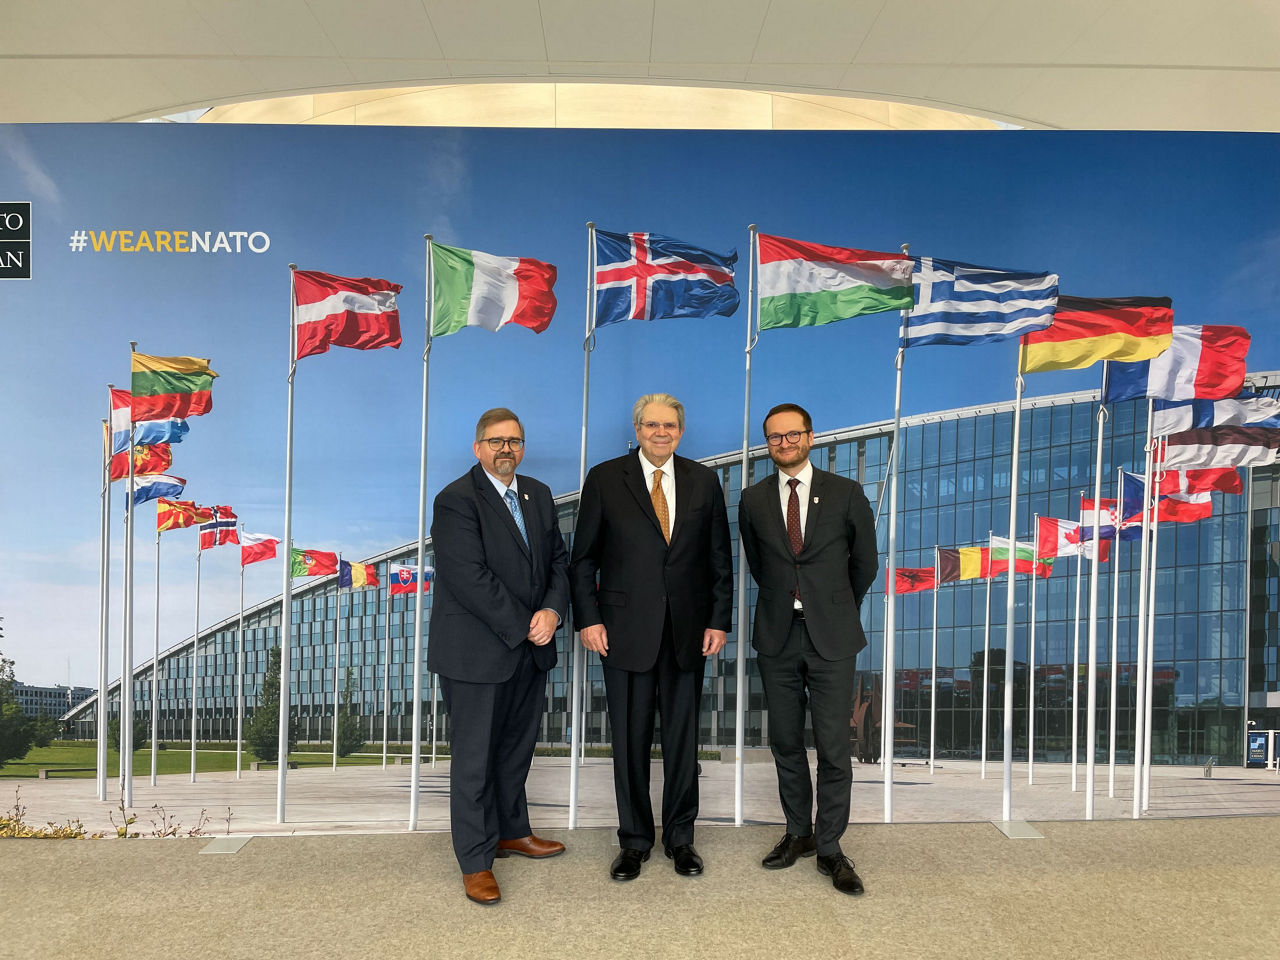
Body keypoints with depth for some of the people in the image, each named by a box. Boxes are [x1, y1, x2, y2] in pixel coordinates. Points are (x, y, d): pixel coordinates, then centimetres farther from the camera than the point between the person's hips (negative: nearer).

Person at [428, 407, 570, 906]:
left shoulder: (538, 495, 10)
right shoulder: (456, 501, -13)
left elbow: (558, 560, 9)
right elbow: (471, 579, -20)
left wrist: (553, 611, -9)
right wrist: (523, 627, -18)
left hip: (531, 651, 7)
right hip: (477, 654, -6)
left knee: (517, 748, 20)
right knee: (475, 757, 5)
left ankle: (512, 831, 39)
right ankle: (476, 861, 20)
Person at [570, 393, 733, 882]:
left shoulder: (703, 481, 6)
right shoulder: (604, 479, 0)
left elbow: (719, 559, 8)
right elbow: (583, 559, 1)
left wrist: (719, 620, 2)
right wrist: (588, 619, -6)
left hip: (688, 630, 2)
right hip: (626, 630, -1)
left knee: (682, 736, 10)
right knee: (630, 739, 8)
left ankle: (680, 836, 28)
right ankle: (634, 840, 25)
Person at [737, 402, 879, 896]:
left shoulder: (846, 494, -1)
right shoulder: (753, 500, 4)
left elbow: (865, 562, 9)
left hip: (831, 636, -2)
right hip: (777, 636, 3)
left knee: (833, 747, -1)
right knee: (785, 743, 11)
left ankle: (830, 848, 14)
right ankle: (798, 832, 29)